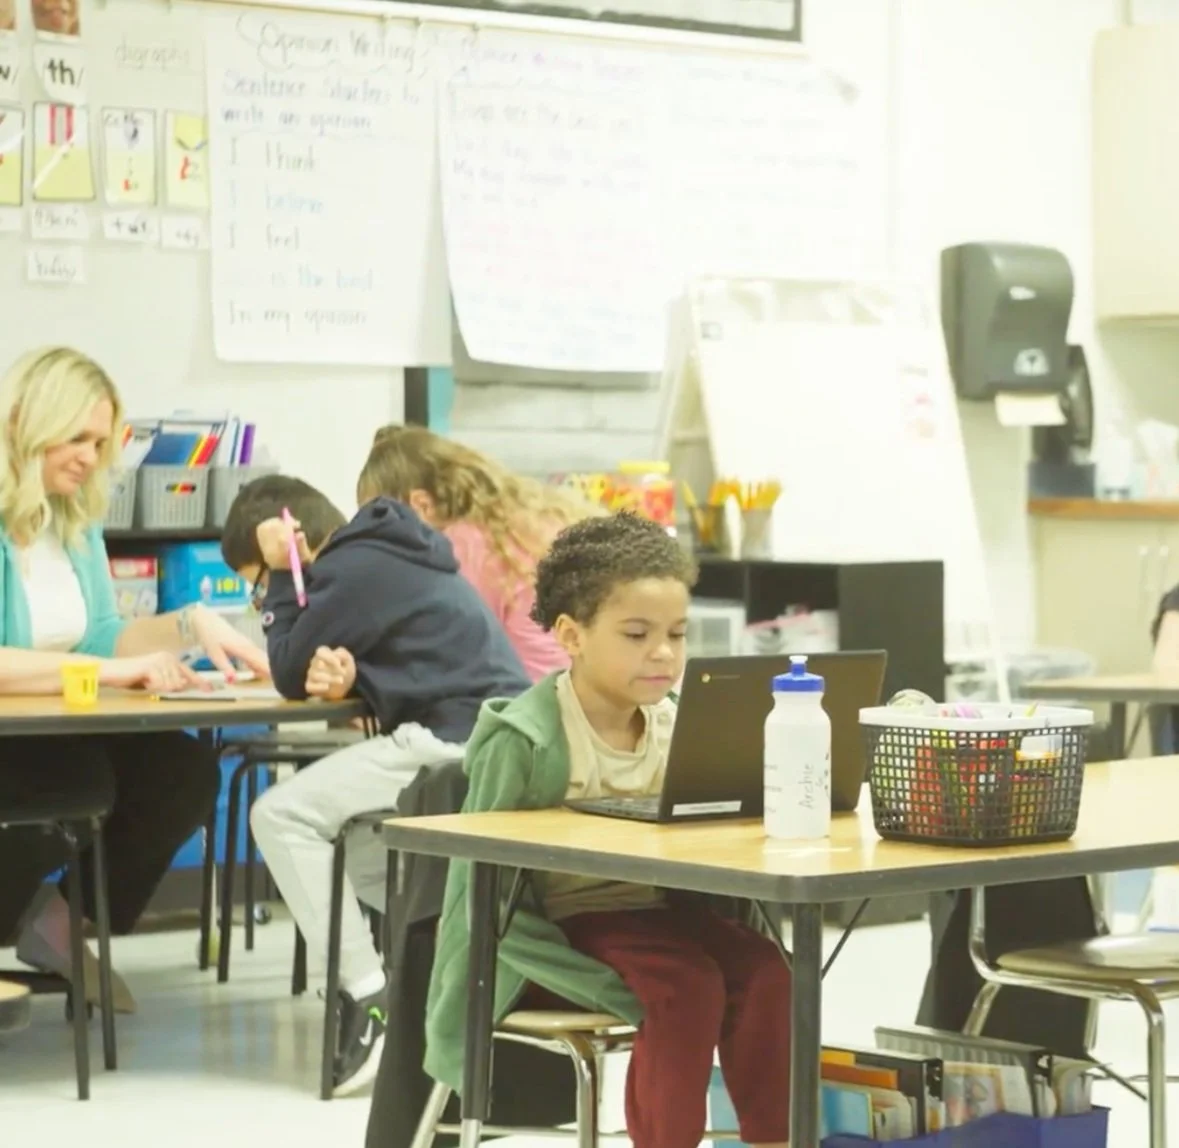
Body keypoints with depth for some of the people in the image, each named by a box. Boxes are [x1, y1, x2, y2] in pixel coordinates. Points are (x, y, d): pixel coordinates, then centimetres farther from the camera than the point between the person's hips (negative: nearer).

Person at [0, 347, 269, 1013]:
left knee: (185, 770, -15)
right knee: (81, 782, -34)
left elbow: (96, 637, 12)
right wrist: (109, 671, -31)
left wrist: (190, 627, -4)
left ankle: (70, 920, 3)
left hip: (55, 738, 8)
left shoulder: (77, 519, 9)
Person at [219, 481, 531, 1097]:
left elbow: (290, 674, -4)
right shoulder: (381, 554, 22)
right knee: (342, 842, 24)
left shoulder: (354, 569, -8)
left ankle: (368, 1000, -8)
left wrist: (282, 576, 4)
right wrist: (344, 676, -1)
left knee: (282, 816, -4)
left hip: (455, 743, -10)